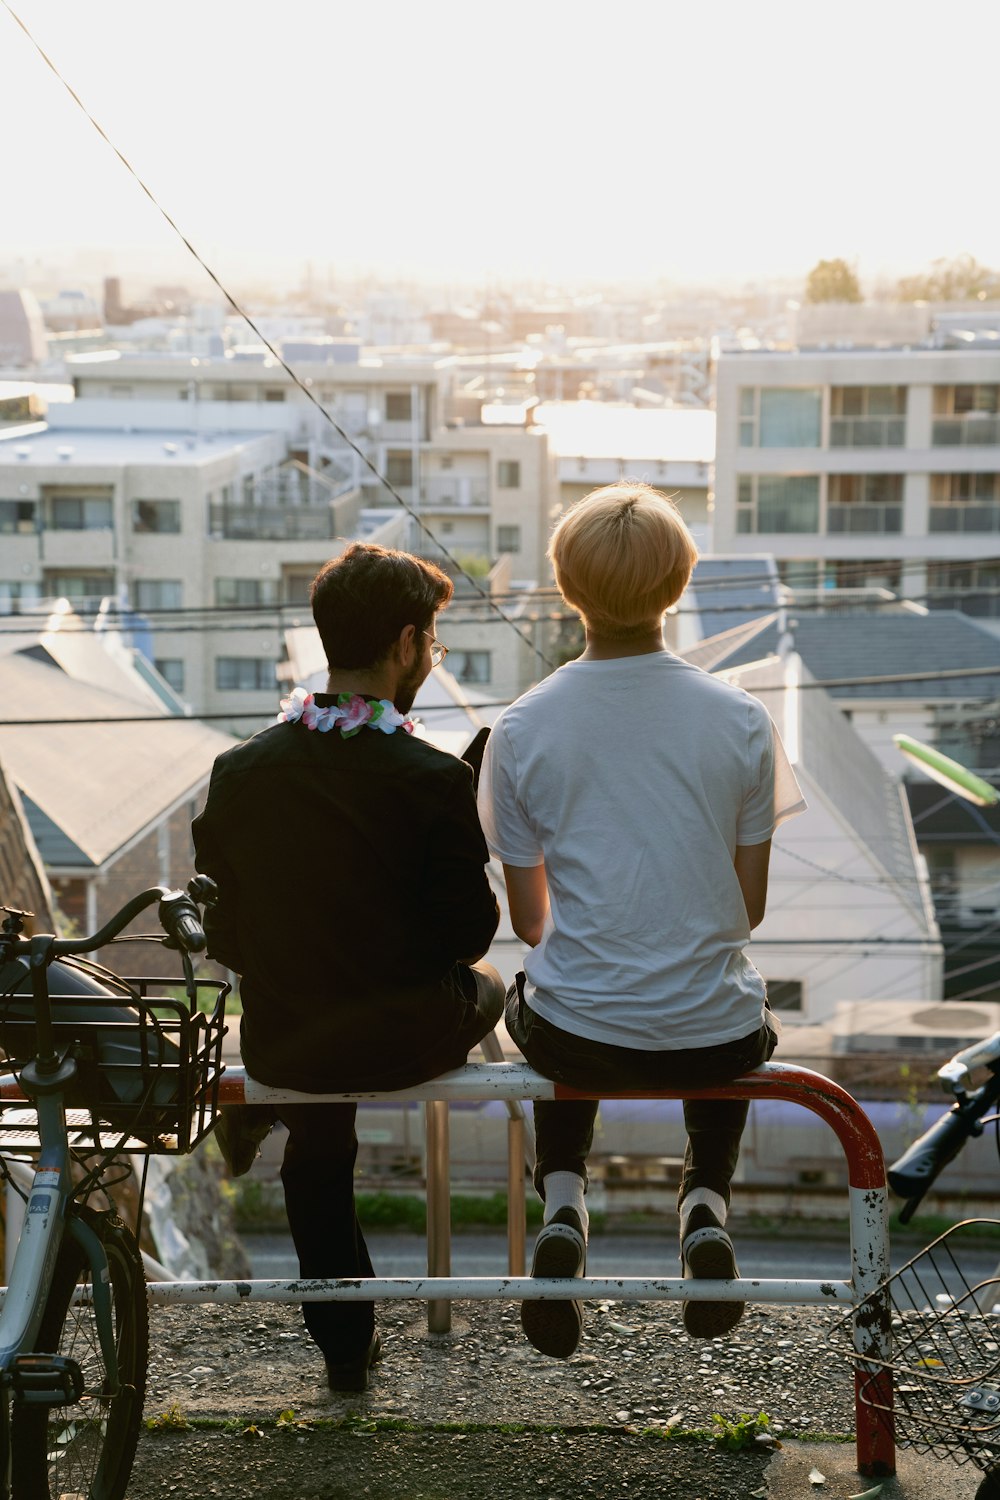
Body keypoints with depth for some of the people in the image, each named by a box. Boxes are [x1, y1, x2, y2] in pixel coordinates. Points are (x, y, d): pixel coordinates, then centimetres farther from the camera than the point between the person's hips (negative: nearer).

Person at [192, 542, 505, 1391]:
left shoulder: (239, 771, -7)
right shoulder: (433, 778, -18)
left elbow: (223, 936, 0)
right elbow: (470, 934, -11)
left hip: (279, 1043, 3)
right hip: (404, 1040, -3)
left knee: (318, 1152, 36)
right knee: (486, 989, 32)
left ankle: (346, 1347, 41)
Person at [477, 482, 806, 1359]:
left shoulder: (522, 730, -8)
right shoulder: (740, 720, -8)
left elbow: (528, 917, 2)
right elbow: (750, 906, 2)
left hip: (576, 1039, 0)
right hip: (712, 1041, 1)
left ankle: (562, 1200, 15)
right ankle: (706, 1202, 15)